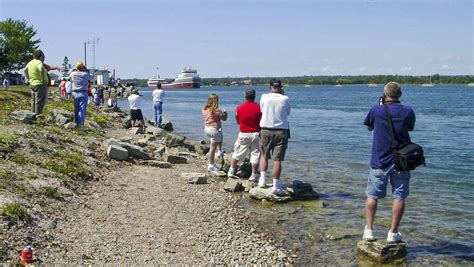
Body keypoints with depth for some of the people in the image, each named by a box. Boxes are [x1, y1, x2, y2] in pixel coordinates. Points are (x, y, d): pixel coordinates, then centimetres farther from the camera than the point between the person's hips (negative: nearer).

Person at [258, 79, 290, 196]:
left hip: (266, 131, 1)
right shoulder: (285, 99, -5)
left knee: (264, 155, 20)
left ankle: (263, 178, 10)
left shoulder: (264, 97, -3)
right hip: (281, 132, -1)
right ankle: (276, 185, -1)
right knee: (277, 159, -1)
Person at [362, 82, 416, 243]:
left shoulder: (376, 110, -9)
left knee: (372, 195, 11)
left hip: (380, 161, -1)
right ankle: (393, 233, 8)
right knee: (399, 196, 7)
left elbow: (369, 127, 9)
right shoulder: (407, 111, -5)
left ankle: (369, 230, 8)